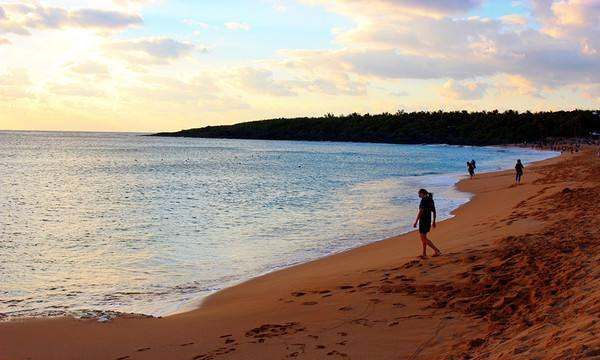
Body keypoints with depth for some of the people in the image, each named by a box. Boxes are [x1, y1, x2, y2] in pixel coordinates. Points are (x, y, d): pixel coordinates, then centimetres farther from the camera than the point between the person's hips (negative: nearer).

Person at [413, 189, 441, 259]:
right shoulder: (431, 200, 10)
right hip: (428, 221, 9)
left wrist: (416, 222, -21)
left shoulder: (424, 200, -17)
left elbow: (420, 212, -22)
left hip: (423, 221, -9)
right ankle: (424, 254, 19)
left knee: (424, 239, -4)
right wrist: (434, 222, 23)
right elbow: (434, 212, 15)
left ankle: (437, 250, -10)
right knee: (423, 238, 17)